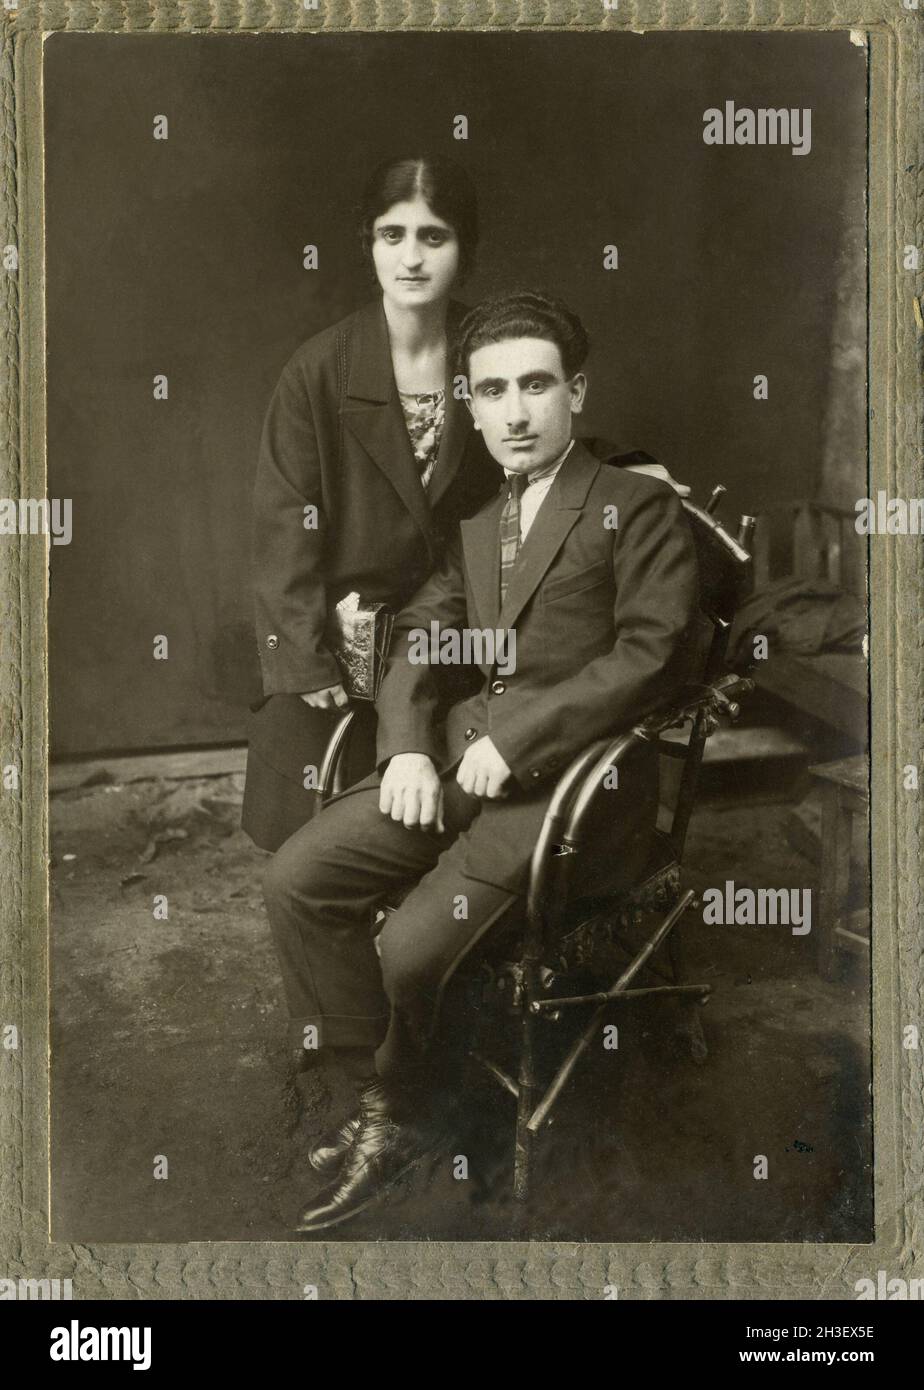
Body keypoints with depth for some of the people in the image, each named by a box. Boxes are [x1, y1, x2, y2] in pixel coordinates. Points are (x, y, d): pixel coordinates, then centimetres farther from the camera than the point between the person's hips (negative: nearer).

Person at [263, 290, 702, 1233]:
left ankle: (414, 1105, 10)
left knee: (413, 948, -21)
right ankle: (382, 1105, 1)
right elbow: (418, 636, 15)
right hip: (464, 753, 7)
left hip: (572, 776, -6)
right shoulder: (475, 520, 18)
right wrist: (407, 746, -4)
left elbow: (652, 654, -14)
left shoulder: (638, 507, -3)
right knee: (295, 881, -10)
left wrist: (515, 741, -17)